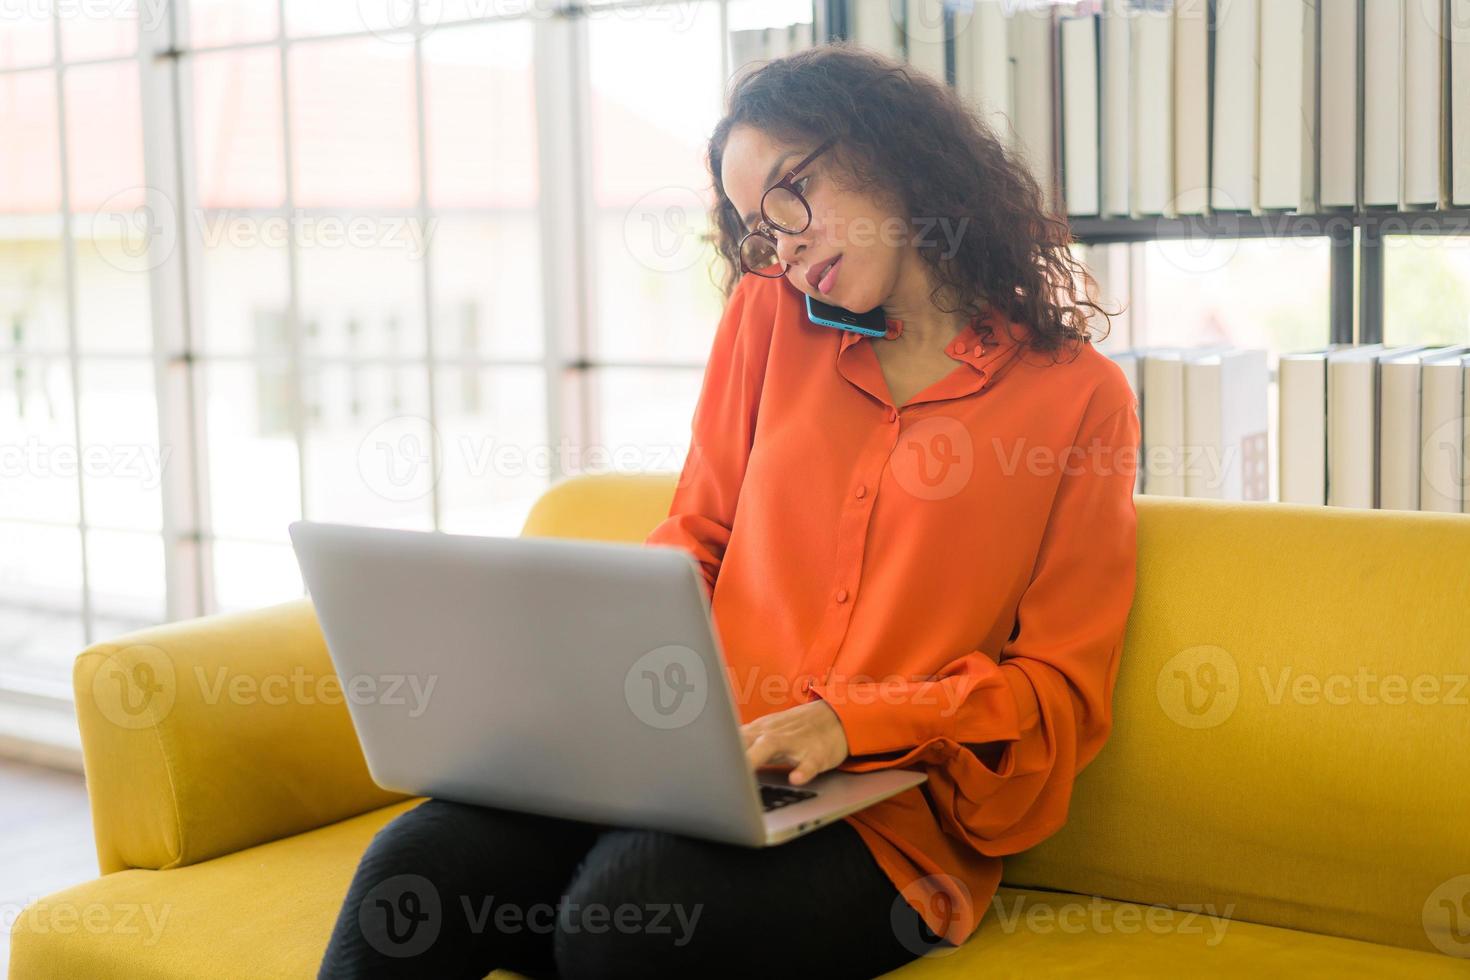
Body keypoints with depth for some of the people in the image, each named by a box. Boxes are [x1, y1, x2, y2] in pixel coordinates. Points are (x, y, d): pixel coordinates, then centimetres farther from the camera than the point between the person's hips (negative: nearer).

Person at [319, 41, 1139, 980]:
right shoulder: (768, 316, 15)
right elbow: (697, 539, 15)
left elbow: (1063, 688, 1)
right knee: (417, 866, -26)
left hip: (891, 810, -3)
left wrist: (849, 723, -15)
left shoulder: (1080, 395, 4)